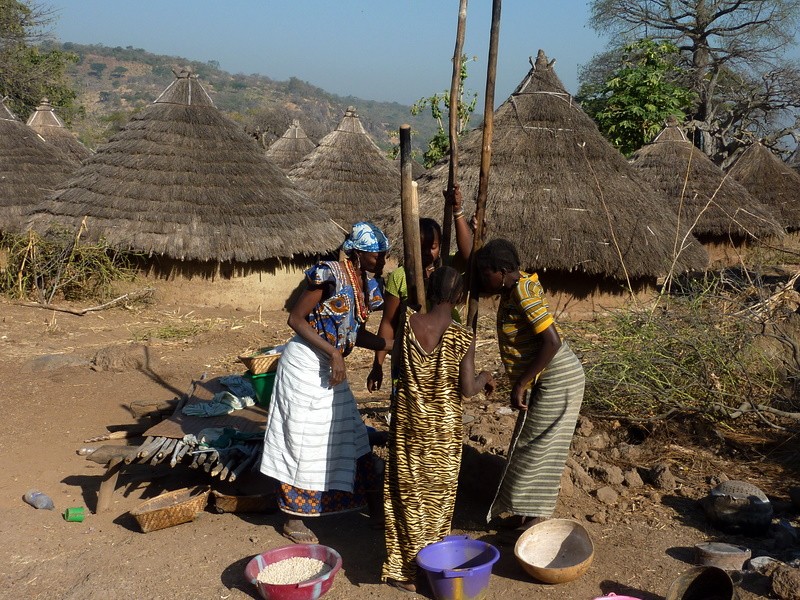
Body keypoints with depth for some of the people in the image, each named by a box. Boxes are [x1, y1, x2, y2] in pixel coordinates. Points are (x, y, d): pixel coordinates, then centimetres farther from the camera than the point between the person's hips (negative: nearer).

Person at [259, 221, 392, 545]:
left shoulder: (367, 285, 4)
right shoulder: (329, 275, -21)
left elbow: (357, 334, 10)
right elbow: (296, 319, -18)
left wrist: (395, 345, -1)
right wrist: (334, 353, -22)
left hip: (330, 366, 8)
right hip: (305, 363, -8)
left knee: (348, 433, 15)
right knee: (303, 439, 0)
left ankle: (372, 504, 28)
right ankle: (292, 519, 14)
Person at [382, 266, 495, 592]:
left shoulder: (409, 323, -8)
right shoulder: (463, 338, -15)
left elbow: (395, 367, 1)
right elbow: (467, 389, -13)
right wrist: (484, 378, 8)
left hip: (407, 420, 2)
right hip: (443, 426, -2)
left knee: (406, 490, 13)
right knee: (437, 494, 13)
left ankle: (402, 567, 21)